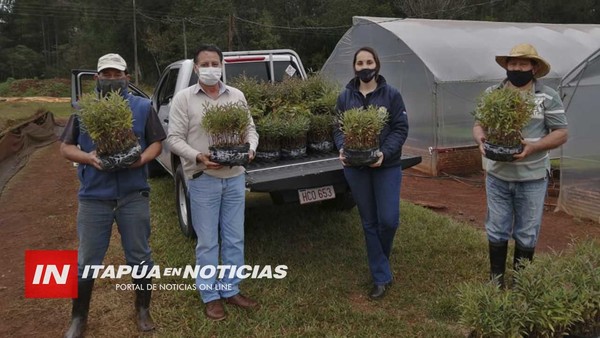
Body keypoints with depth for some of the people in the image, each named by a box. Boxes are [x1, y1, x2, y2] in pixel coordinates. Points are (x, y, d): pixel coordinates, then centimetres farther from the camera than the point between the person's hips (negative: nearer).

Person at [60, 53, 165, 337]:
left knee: (140, 257, 10)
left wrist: (143, 158, -15)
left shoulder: (143, 107, 5)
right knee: (87, 261, 9)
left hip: (134, 196, 0)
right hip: (93, 197, 1)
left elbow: (156, 143, 5)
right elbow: (66, 147, 6)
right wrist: (87, 158, -15)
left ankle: (143, 310, 29)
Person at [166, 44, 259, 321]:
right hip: (203, 179, -3)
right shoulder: (184, 98, -2)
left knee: (235, 239, 12)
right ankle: (210, 296, 21)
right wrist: (198, 157, -21)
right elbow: (174, 138, -6)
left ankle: (231, 290, 28)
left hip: (235, 177, 4)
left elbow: (250, 129, 11)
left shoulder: (237, 96, 8)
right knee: (207, 242, 6)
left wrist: (250, 149, -10)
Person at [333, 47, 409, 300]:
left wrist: (384, 152, -19)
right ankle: (381, 277, 18)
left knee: (388, 219, -5)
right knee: (369, 222, 7)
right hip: (356, 167, 2)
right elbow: (338, 128, 5)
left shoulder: (391, 95, -1)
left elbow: (401, 128, -4)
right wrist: (342, 148, -15)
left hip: (387, 166, -1)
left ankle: (379, 262, 29)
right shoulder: (345, 97, 5)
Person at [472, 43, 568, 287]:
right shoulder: (491, 93, 4)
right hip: (497, 176, 2)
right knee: (497, 230, 12)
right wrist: (481, 138, -17)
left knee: (526, 234, 11)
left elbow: (561, 133, -5)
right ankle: (496, 277, 29)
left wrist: (533, 147, -22)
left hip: (532, 178, -2)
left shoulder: (548, 97, -5)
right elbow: (478, 124, 7)